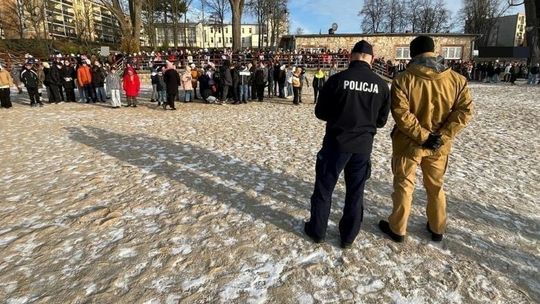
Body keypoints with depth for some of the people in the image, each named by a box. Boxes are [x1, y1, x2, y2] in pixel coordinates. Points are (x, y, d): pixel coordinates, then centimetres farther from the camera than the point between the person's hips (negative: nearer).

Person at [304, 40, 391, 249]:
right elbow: (381, 120, 5)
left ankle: (317, 231, 26)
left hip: (336, 142, -3)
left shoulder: (337, 79, -12)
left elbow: (321, 112, -4)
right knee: (355, 192, 15)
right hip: (363, 145, 3)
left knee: (324, 188, 13)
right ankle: (348, 237, 27)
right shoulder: (381, 85, -3)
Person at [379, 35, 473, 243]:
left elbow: (401, 113, -21)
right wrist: (442, 136, -9)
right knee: (435, 187, 20)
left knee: (403, 187, 11)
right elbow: (465, 110, -6)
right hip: (439, 146, 4)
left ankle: (397, 229, 24)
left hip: (408, 144, -3)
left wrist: (422, 136, -15)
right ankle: (437, 229, 36)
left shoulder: (403, 80, -13)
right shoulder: (457, 79, -1)